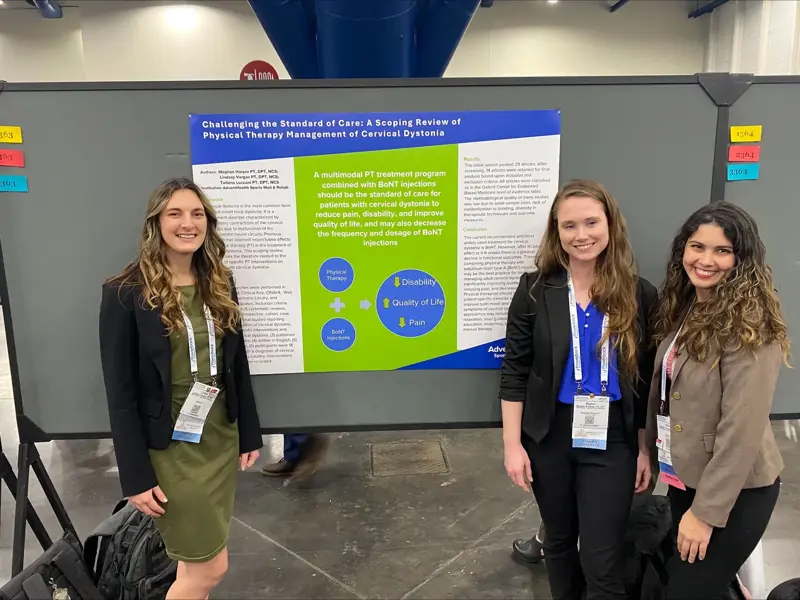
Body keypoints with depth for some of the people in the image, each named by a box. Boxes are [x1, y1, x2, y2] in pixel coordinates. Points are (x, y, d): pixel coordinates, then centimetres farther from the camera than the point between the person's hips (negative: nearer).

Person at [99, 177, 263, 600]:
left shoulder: (220, 285, 4)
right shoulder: (126, 294, -13)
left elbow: (238, 367, 8)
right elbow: (120, 392, -13)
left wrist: (249, 435, 8)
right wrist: (136, 476, -12)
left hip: (221, 439, 5)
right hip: (169, 448, -5)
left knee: (193, 561, 17)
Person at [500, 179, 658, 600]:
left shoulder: (640, 295, -6)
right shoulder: (535, 290, -7)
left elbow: (648, 382, 1)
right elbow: (514, 372, -5)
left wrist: (646, 449, 3)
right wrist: (512, 443, -7)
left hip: (612, 443, 0)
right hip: (548, 438, 1)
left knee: (602, 561, 4)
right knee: (558, 539, 20)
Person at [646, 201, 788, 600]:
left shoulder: (748, 325, -20)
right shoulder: (685, 308, 4)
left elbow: (742, 429, -23)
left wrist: (706, 511, -20)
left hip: (734, 492, -7)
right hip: (686, 477, 8)